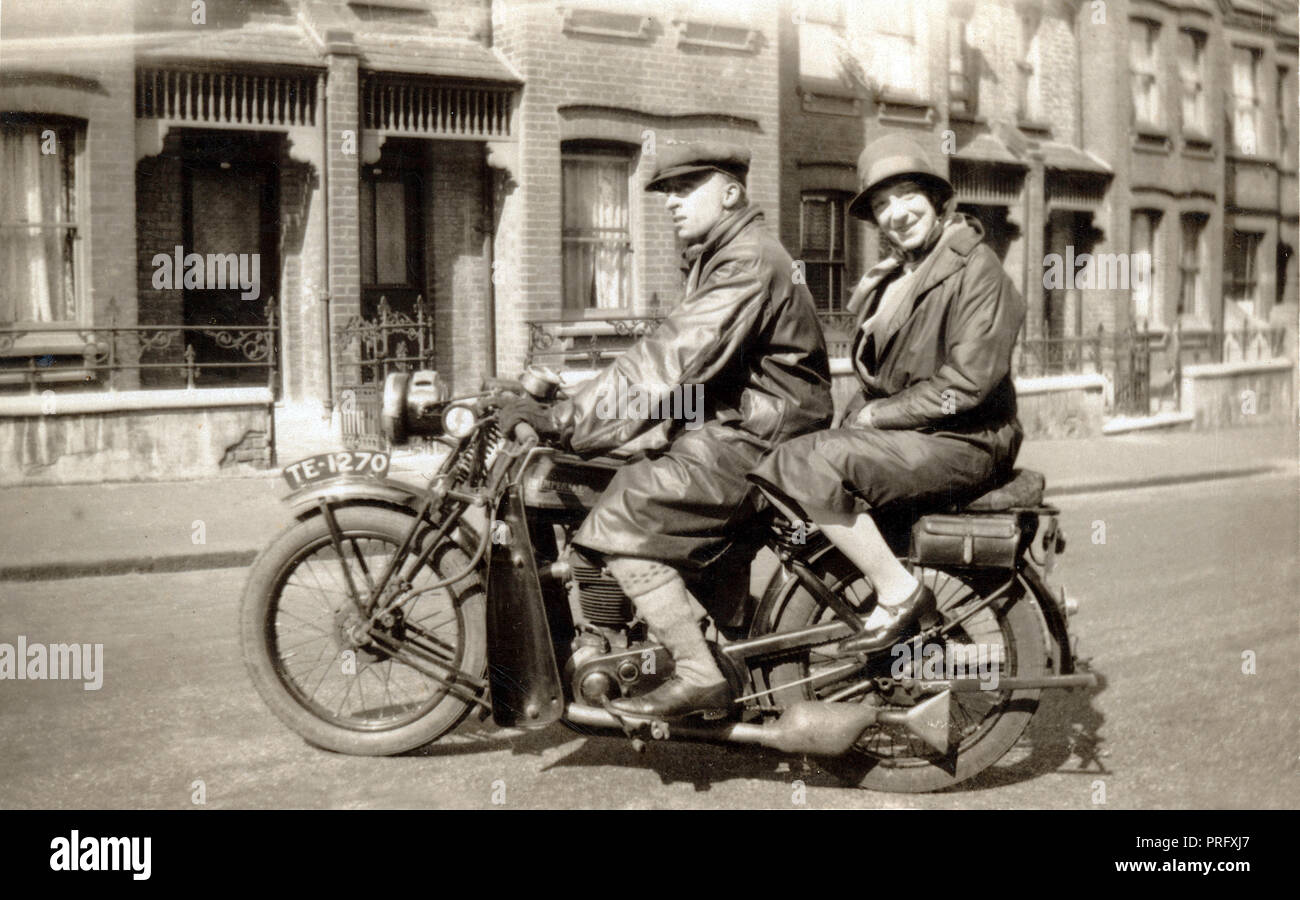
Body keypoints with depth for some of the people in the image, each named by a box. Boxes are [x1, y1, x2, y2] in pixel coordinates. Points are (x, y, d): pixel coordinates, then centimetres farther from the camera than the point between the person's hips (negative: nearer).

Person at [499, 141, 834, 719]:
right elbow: (670, 356, 19)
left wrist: (562, 419, -29)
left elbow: (671, 359, -26)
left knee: (624, 519, -20)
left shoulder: (749, 262, -15)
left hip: (756, 442, -11)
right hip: (721, 427, 11)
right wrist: (568, 408, 10)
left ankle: (700, 676, -15)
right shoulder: (717, 259, 20)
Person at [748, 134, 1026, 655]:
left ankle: (899, 593, -17)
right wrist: (854, 421, 0)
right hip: (898, 435, 9)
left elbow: (967, 384, -18)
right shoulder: (889, 281, 18)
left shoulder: (975, 269, -9)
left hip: (964, 443, -9)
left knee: (817, 465, -27)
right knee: (776, 466, -2)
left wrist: (876, 416, -13)